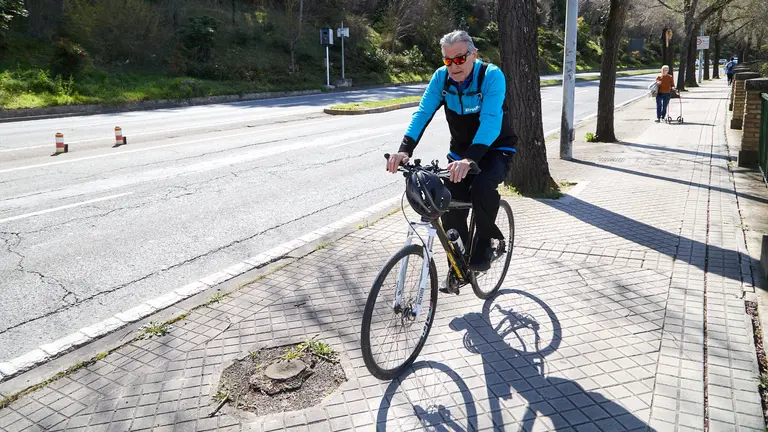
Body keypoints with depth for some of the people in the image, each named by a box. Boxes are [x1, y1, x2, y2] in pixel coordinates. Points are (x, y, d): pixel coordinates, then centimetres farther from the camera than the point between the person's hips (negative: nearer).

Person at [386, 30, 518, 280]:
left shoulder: (492, 76, -24)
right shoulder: (441, 77, -11)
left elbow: (491, 121, -37)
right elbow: (423, 113, -20)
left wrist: (470, 159, -52)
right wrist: (405, 149, -38)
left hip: (495, 149, -4)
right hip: (461, 151, 4)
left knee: (482, 188, -33)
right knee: (450, 205, -8)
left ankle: (483, 246, -6)